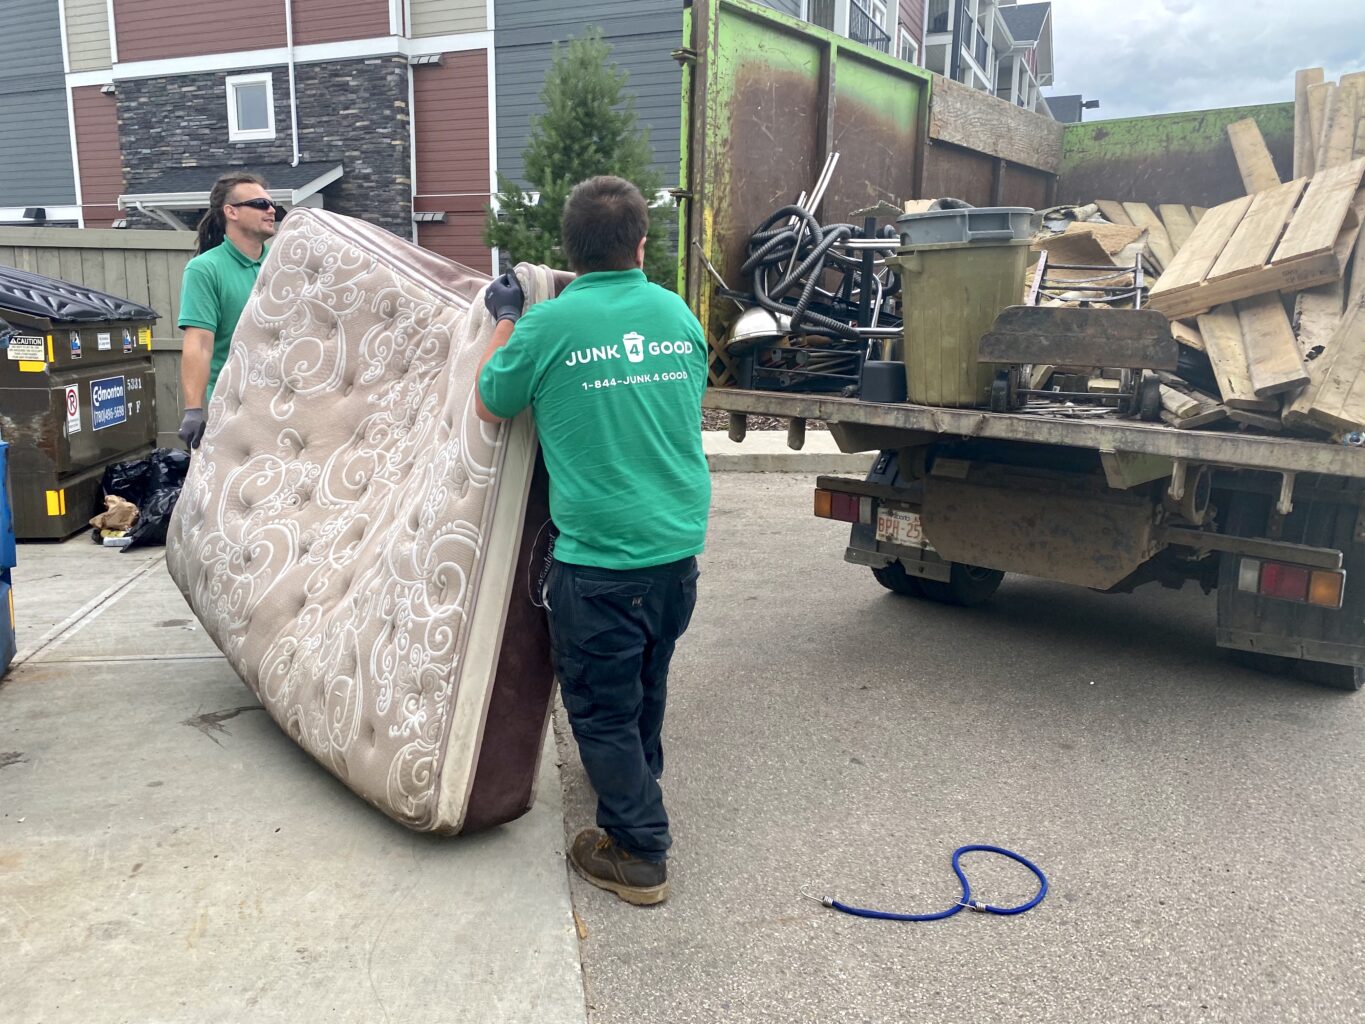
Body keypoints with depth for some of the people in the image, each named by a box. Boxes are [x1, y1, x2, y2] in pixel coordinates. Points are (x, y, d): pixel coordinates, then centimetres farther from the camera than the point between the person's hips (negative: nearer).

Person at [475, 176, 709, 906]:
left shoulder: (549, 325, -11)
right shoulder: (678, 314, 3)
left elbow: (489, 407, 5)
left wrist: (505, 319, 18)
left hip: (599, 556, -6)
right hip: (680, 544, 6)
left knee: (602, 706, 10)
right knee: (646, 683, 26)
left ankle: (639, 853, 19)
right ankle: (634, 786, 49)